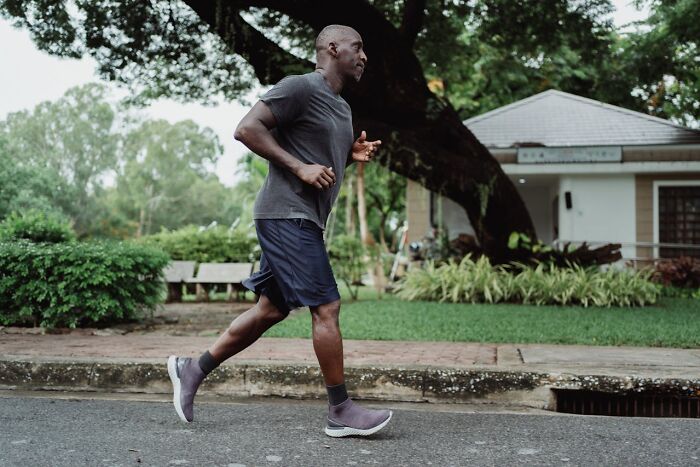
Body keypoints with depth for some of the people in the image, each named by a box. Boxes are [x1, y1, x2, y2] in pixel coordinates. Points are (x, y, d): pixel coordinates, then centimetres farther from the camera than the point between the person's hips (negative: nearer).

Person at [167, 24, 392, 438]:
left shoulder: (342, 108, 20)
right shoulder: (301, 87, -9)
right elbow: (247, 128, -16)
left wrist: (353, 154, 10)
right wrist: (300, 168, -19)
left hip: (303, 221, 10)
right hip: (288, 214, -10)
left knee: (271, 310, 12)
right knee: (326, 307, -8)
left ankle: (193, 369, 22)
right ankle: (341, 412, 1)